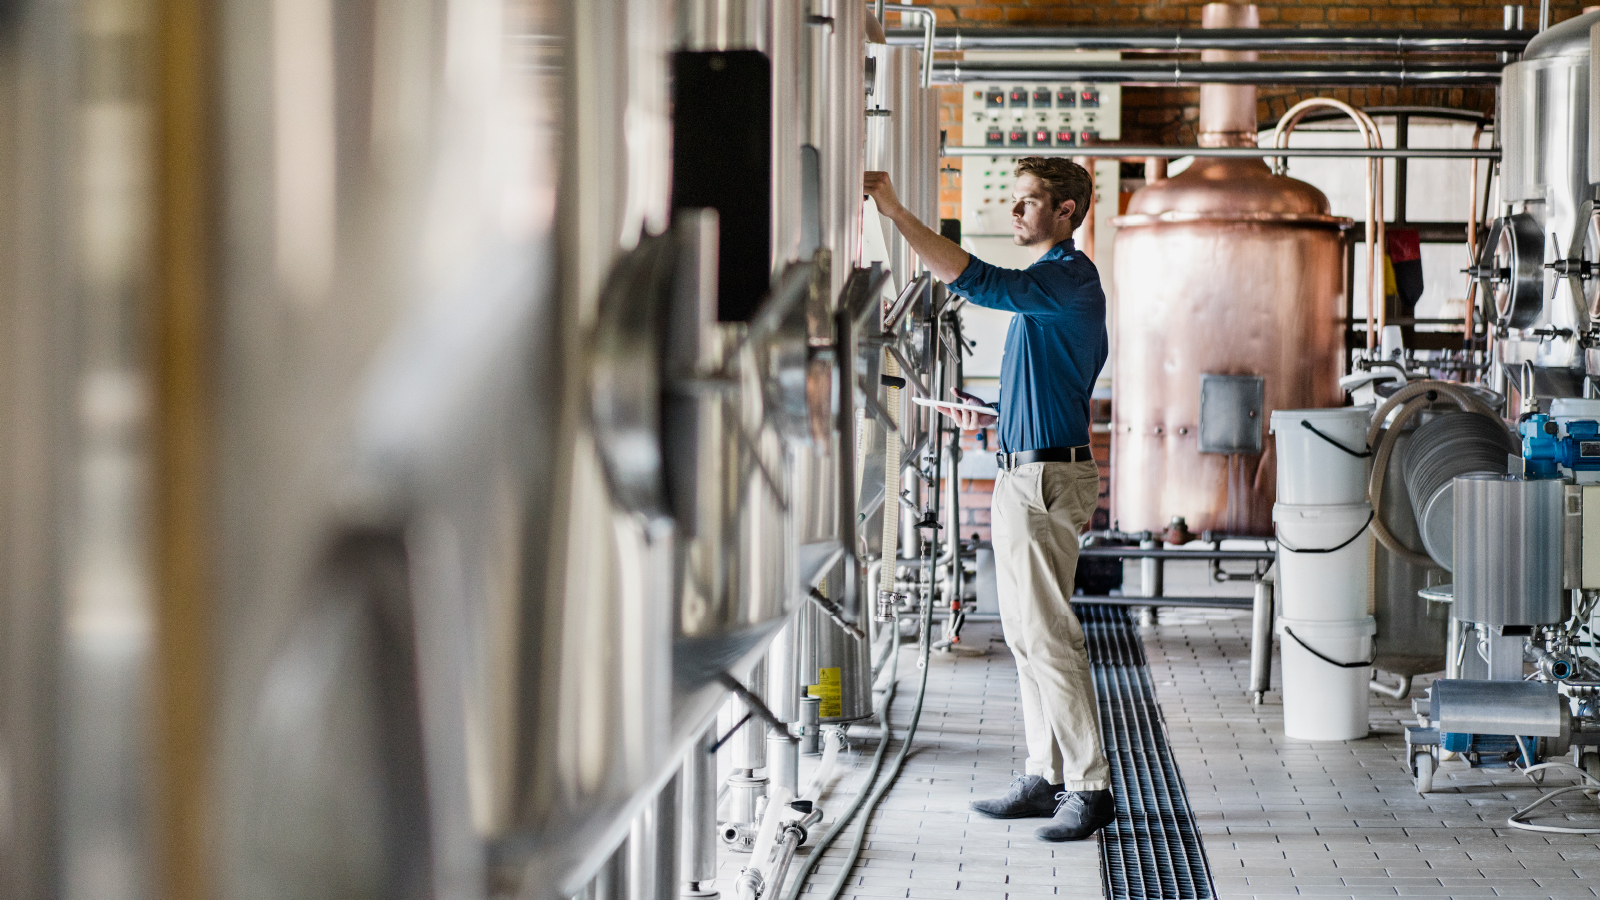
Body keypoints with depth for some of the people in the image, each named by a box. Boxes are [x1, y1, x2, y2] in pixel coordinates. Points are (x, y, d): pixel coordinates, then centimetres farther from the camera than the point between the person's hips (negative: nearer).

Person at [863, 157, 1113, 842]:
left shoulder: (1069, 279, -14)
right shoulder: (1051, 282, 19)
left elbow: (976, 280, -29)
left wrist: (895, 211, -29)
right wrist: (991, 416, 18)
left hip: (1044, 478, -11)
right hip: (1025, 474, 11)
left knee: (1046, 633, -10)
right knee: (1026, 631, 13)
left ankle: (1090, 787, -7)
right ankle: (1046, 778, 19)